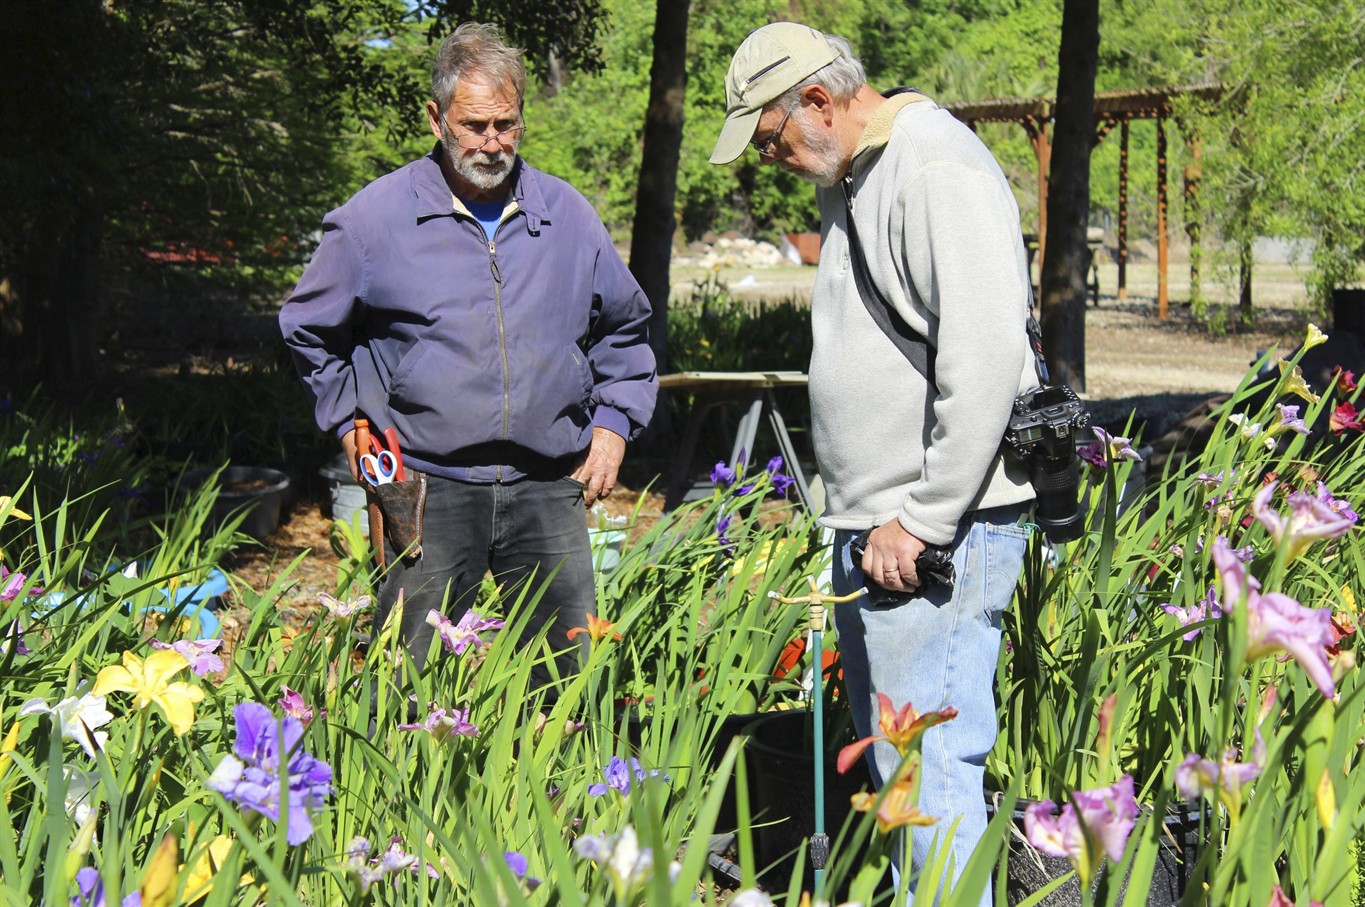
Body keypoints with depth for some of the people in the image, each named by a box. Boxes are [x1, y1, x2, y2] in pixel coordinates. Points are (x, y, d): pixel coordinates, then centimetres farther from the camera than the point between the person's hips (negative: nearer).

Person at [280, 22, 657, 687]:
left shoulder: (568, 216, 9)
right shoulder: (376, 216, 1)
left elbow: (625, 327, 24)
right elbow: (309, 329, 14)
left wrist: (613, 422, 13)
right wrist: (350, 424, 7)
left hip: (548, 489, 3)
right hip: (427, 487, -2)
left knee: (573, 670, 5)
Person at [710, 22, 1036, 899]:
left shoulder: (938, 168, -13)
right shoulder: (850, 182, 18)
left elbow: (986, 360, -22)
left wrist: (925, 521, -19)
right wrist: (865, 517, 19)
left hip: (942, 528, -10)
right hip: (872, 528, 10)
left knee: (930, 767, -8)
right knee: (886, 756, 16)